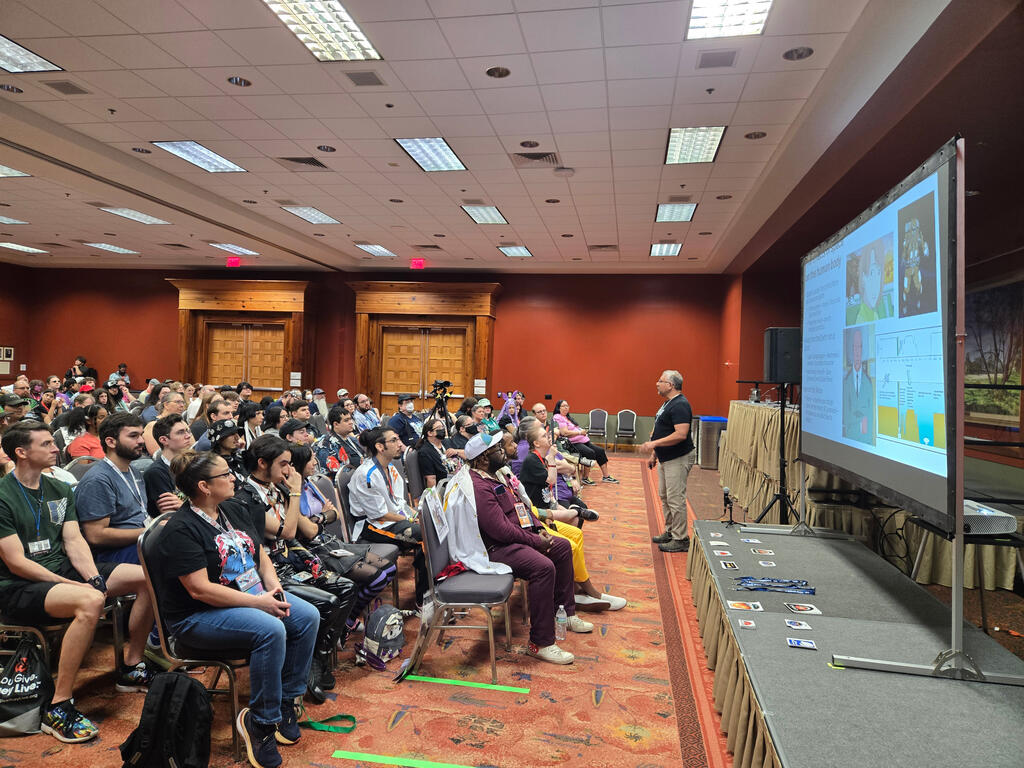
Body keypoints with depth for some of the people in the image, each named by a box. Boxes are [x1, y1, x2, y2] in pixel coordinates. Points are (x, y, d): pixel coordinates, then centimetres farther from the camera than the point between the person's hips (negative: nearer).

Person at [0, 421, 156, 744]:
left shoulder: (59, 491, 11)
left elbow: (74, 542, 5)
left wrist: (94, 578, -12)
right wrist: (71, 585, -20)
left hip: (63, 571, 8)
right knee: (91, 601, -37)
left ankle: (130, 668, 9)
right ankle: (58, 708, -26)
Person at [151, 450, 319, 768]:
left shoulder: (234, 511, 7)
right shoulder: (181, 530, -18)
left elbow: (261, 555, 12)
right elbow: (200, 589, -24)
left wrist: (274, 587, -8)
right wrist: (258, 602, -24)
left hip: (254, 594, 8)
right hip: (198, 615, -8)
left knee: (308, 616, -10)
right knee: (270, 630, -31)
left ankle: (287, 700, 2)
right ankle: (260, 722, -14)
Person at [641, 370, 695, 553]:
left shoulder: (680, 405, -19)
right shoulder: (668, 403, 14)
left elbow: (681, 434, -28)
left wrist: (654, 443, -25)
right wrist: (654, 454, 20)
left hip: (678, 459, -11)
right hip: (665, 459, 11)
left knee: (675, 499, -6)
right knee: (664, 497, 17)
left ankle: (681, 540, 3)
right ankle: (669, 532, 29)